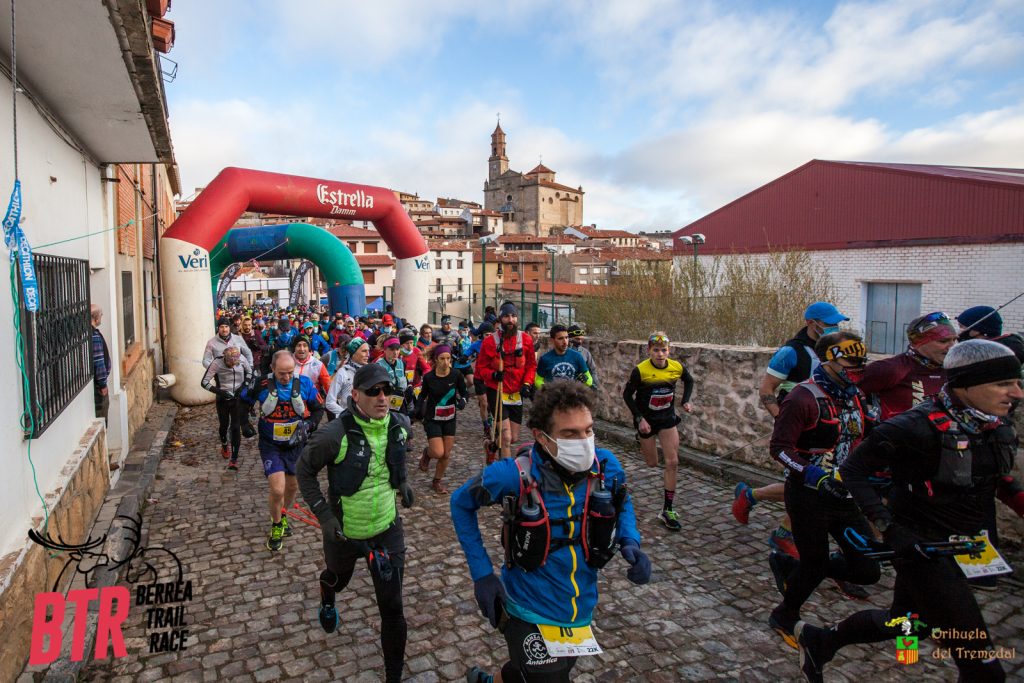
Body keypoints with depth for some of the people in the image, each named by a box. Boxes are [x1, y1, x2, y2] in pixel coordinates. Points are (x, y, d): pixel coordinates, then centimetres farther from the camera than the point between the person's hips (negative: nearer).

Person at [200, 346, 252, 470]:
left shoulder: (242, 360, -16)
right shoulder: (217, 363, -20)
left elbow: (249, 372, 4)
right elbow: (204, 382, -15)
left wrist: (244, 385, -12)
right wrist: (219, 391, -27)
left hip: (238, 399, 0)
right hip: (223, 399, 0)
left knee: (235, 428, -6)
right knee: (224, 425, 17)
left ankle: (234, 459, 0)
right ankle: (224, 446, 50)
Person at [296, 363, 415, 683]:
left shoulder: (400, 424, -12)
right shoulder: (336, 434, -27)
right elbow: (304, 470, -11)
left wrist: (401, 481, 2)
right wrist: (323, 514, -17)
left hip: (387, 528, 2)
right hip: (345, 530, -1)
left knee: (392, 607, 1)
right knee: (337, 578, 31)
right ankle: (327, 602, 70)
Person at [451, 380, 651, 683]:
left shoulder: (606, 466, -16)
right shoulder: (515, 475, -26)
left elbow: (622, 503, 7)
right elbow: (461, 503, -8)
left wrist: (631, 542, -13)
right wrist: (482, 573, -12)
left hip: (582, 612, 5)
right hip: (530, 615, -4)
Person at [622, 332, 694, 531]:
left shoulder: (677, 367, -10)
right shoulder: (640, 370, -21)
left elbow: (689, 381, 12)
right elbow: (627, 395, -11)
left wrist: (685, 401, -2)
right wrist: (639, 419, -17)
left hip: (667, 419, 3)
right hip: (646, 420, -2)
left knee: (672, 462, -4)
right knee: (652, 464, 9)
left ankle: (667, 510, 6)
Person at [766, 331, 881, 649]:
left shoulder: (854, 397, 7)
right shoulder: (804, 398, -18)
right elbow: (779, 447, -20)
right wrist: (816, 473, -29)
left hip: (843, 495, 7)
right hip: (809, 495, -7)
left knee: (867, 571, 5)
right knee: (815, 566, 6)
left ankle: (789, 566, 25)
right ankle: (784, 618, 35)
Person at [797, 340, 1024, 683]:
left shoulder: (995, 424, -1)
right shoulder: (921, 427, -25)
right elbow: (853, 469, -19)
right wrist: (888, 527, -24)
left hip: (959, 547, 9)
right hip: (922, 548, -8)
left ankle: (818, 641, 43)